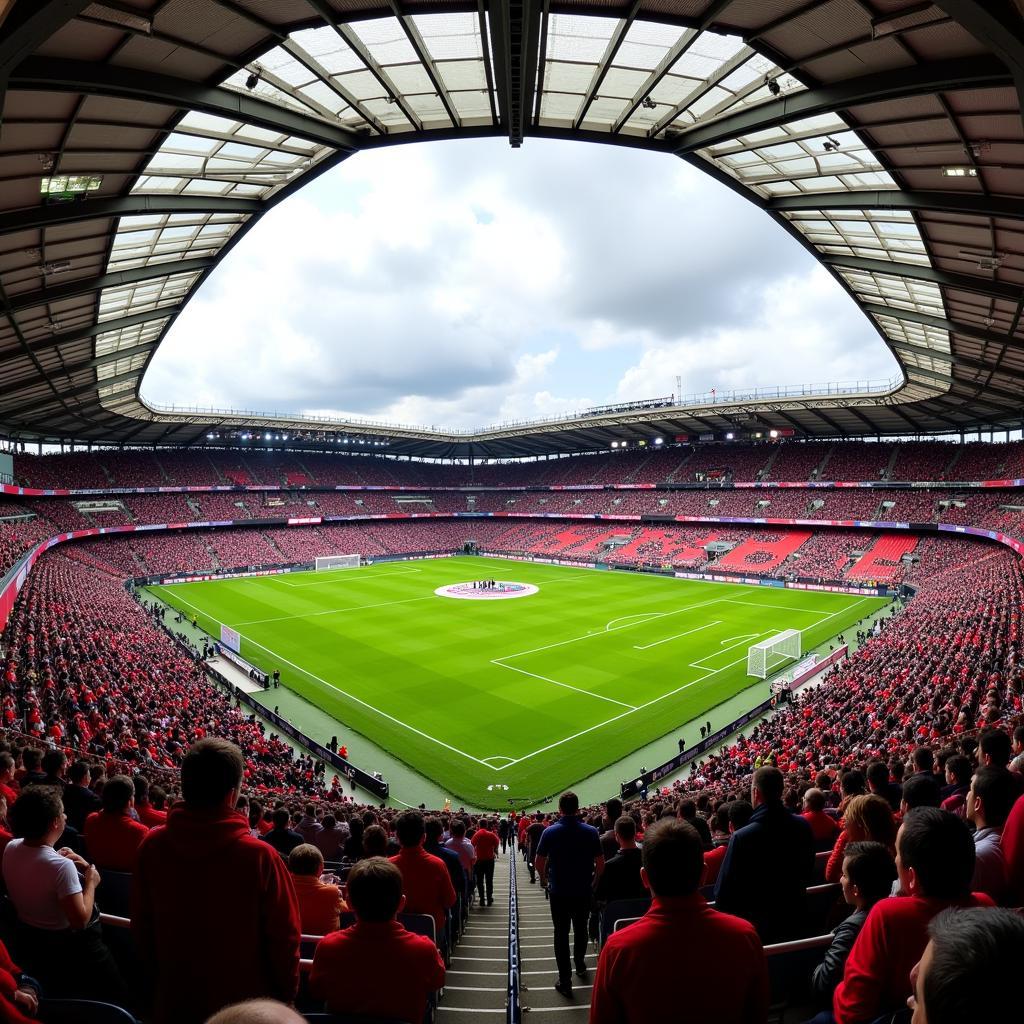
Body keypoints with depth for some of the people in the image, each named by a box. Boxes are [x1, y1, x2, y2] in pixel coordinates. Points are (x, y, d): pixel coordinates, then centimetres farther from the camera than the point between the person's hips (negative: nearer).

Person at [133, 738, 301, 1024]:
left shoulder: (153, 845, -16)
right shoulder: (259, 856, -28)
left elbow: (141, 925, 0)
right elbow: (284, 937, -17)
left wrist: (159, 975, 17)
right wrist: (285, 996, 1)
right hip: (243, 1000, -3)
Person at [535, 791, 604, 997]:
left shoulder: (550, 832, -14)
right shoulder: (591, 831, -13)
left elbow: (539, 861, -7)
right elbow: (600, 862, -7)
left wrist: (544, 879, 12)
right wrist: (594, 880, 11)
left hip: (558, 891, -2)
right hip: (583, 891, 2)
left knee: (561, 934, 10)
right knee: (581, 929, 23)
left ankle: (565, 982, 12)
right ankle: (580, 965, 42)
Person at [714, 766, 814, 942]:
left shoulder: (742, 837, -30)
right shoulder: (802, 826, -13)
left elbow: (724, 891, -21)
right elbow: (808, 873, 5)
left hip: (757, 923, -4)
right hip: (795, 920, 5)